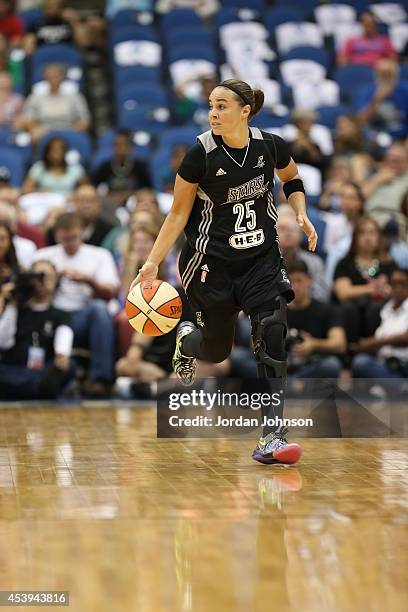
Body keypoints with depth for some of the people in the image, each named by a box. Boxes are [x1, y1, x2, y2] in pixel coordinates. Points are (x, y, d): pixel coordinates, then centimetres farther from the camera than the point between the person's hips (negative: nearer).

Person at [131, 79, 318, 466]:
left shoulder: (270, 146, -9)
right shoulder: (201, 155, -16)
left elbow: (292, 180, 14)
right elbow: (178, 213, -8)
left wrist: (301, 215, -3)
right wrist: (152, 263, -14)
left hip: (262, 258, 1)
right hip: (211, 263, -1)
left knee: (272, 334, -17)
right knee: (216, 350, 10)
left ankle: (271, 436, -15)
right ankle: (186, 340, 49)